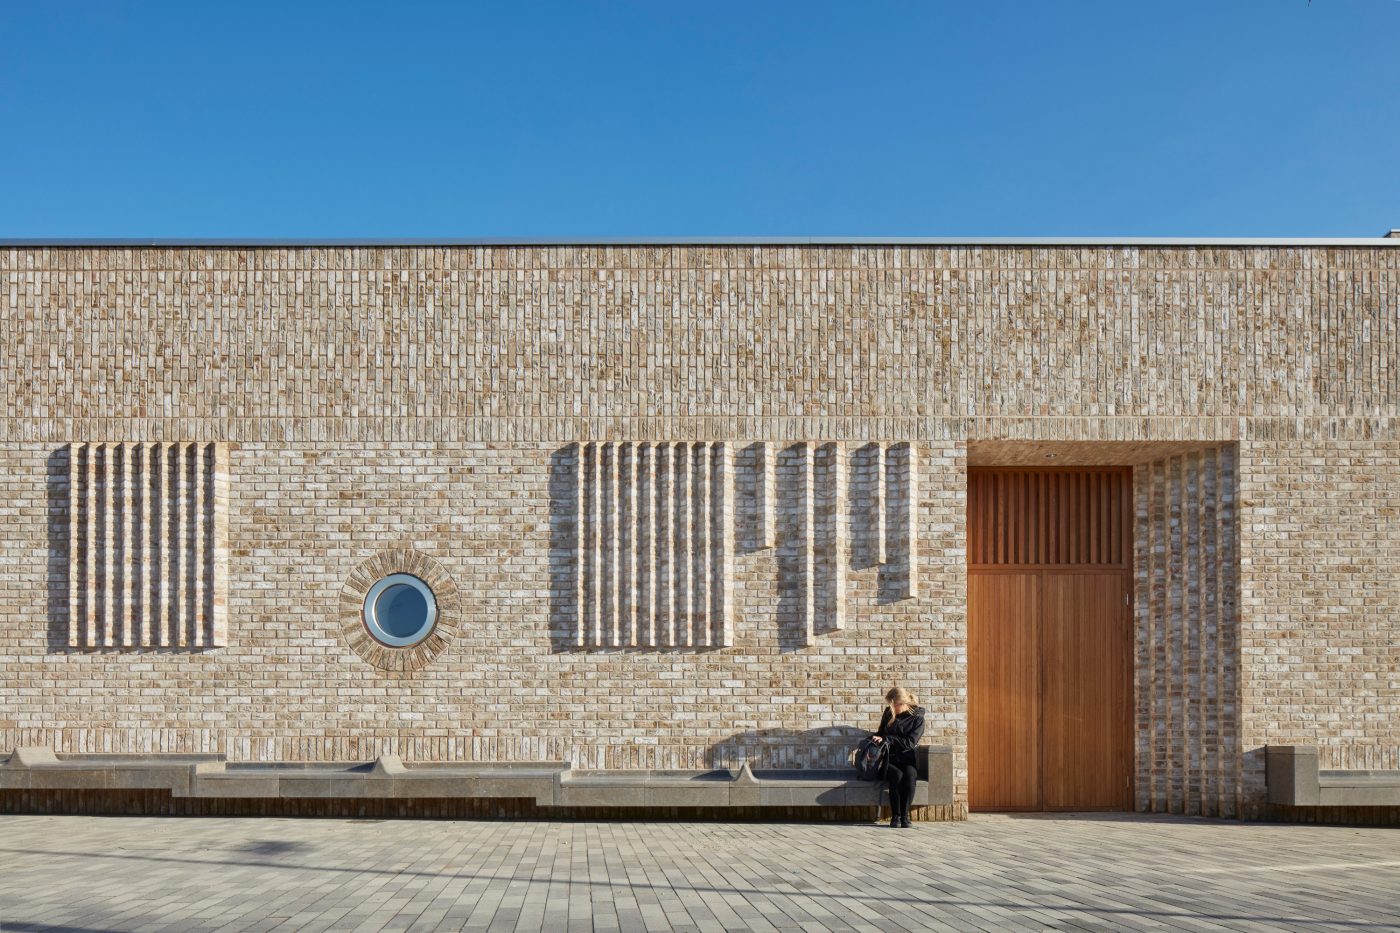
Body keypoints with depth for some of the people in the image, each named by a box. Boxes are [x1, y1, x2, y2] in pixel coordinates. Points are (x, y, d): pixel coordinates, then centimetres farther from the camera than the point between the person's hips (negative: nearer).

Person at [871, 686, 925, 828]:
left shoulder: (917, 718, -2)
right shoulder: (889, 712, 9)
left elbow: (909, 743, -9)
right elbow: (881, 732, 24)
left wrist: (886, 739, -14)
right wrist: (875, 738, 2)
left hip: (907, 759, -1)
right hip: (889, 759, 1)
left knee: (909, 775, -35)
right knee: (897, 775, -33)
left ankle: (904, 816, -25)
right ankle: (895, 816, -23)